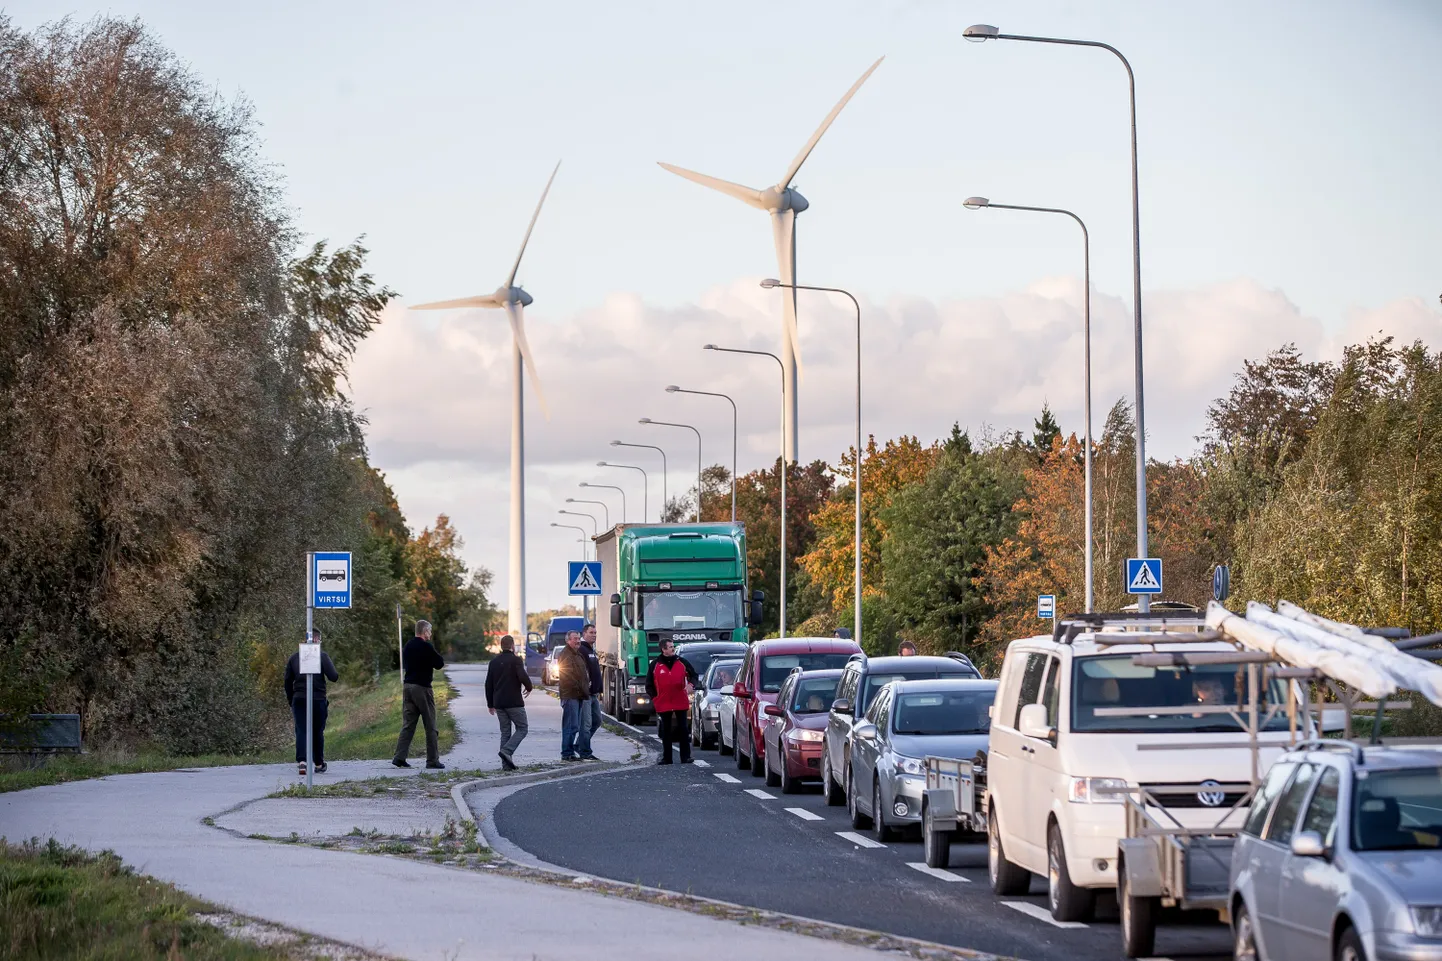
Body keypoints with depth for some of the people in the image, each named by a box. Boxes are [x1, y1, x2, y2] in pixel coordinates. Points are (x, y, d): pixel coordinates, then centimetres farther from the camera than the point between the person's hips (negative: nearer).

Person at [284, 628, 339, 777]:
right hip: (318, 700, -2)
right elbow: (333, 676, -12)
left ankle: (301, 761, -23)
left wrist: (291, 702, 17)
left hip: (299, 699, 2)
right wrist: (336, 675, 13)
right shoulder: (322, 656, -4)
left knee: (301, 731, -3)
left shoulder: (294, 657, 8)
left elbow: (288, 681, 10)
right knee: (318, 733, 11)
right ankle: (319, 764, 21)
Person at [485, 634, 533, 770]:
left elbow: (488, 684, 13)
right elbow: (523, 677, -21)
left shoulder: (494, 661, 11)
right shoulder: (516, 660, -8)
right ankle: (507, 751, -18)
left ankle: (506, 763, 4)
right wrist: (529, 688, 1)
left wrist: (490, 704, 19)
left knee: (505, 732, 10)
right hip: (514, 702, -6)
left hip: (499, 703, 6)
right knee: (522, 728, 4)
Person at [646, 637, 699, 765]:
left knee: (683, 730, 1)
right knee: (666, 731, 6)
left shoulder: (681, 662, 4)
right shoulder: (655, 665, 1)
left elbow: (693, 675, 10)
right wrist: (654, 698, 0)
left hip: (681, 703, 0)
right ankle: (666, 758, 11)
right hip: (664, 704, 0)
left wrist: (691, 684, -11)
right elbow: (649, 684, 7)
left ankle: (686, 757, 4)